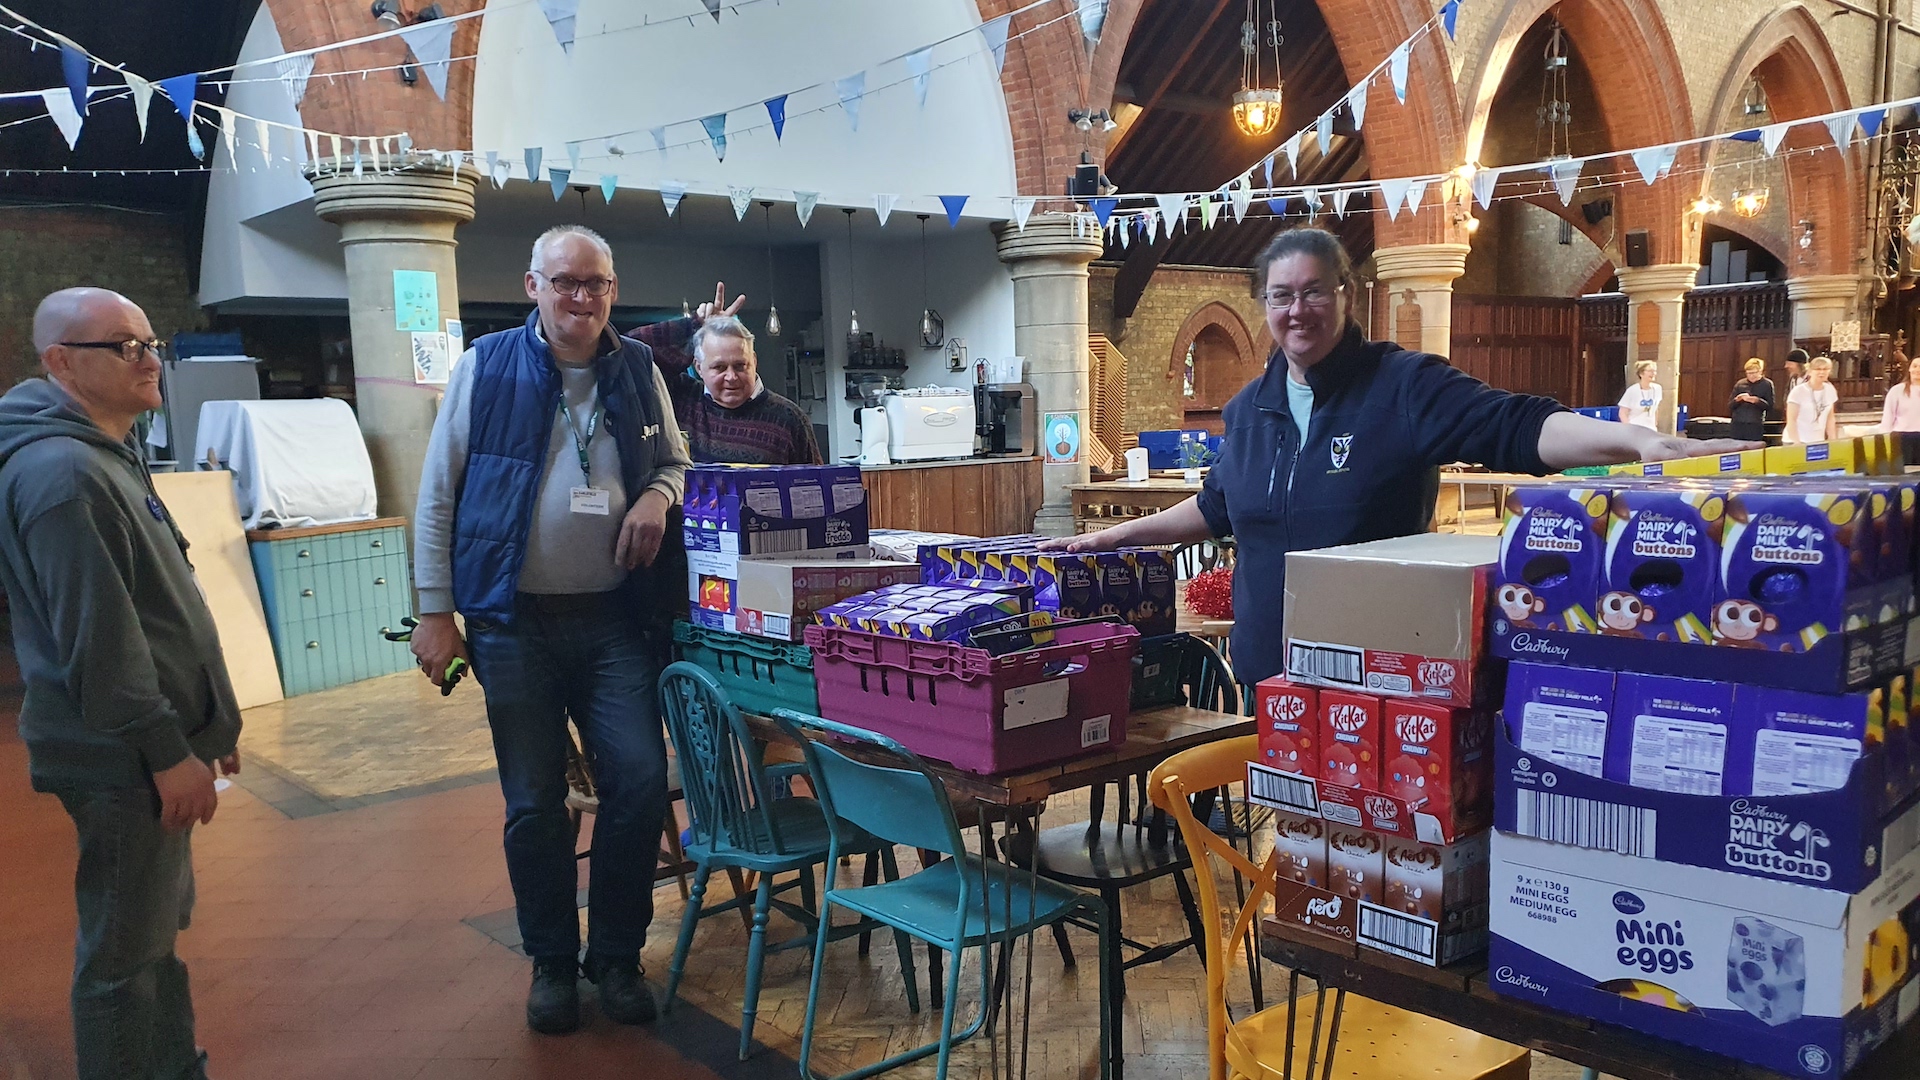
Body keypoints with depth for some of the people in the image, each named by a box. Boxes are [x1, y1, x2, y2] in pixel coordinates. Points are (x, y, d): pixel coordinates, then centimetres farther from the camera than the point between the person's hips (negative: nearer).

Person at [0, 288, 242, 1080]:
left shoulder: (106, 455, 14)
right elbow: (98, 638, -23)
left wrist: (205, 721, 20)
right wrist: (167, 751, -20)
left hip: (155, 746, 10)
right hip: (123, 761, -10)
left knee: (157, 928, 20)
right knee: (125, 953, 1)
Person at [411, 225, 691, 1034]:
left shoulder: (638, 371, 6)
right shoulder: (486, 367, -2)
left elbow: (674, 462, 18)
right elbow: (438, 496, 1)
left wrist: (658, 494, -7)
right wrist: (436, 612, -3)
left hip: (616, 620, 2)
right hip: (515, 624, -2)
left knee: (640, 783, -1)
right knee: (534, 805, 7)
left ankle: (617, 956, 19)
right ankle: (552, 962, 26)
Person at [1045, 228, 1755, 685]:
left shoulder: (1403, 387, -8)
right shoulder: (1251, 406, 10)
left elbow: (1517, 428, -18)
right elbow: (1219, 506, 24)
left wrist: (1639, 442, -33)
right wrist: (1118, 535, 25)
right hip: (1270, 668, 5)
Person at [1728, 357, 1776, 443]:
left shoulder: (1767, 384, 4)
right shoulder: (1740, 384, 11)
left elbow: (1770, 406, -1)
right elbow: (1730, 405, 10)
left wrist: (1757, 401, -16)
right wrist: (1737, 399, -10)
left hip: (1755, 425, -3)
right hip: (1738, 423, 3)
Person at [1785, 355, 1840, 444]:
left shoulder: (1830, 390, 6)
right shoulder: (1798, 391, -10)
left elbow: (1830, 418, 14)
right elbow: (1791, 420, -12)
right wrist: (1797, 443, -18)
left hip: (1818, 442, 5)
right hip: (1797, 442, -5)